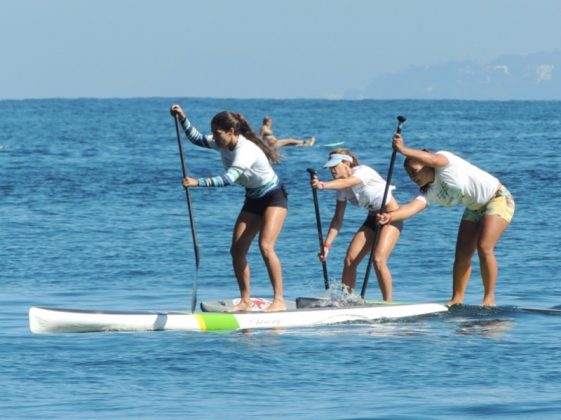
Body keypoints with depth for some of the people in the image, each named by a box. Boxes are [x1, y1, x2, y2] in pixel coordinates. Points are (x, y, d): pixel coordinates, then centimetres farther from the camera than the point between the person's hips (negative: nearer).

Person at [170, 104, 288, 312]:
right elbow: (197, 139, 8)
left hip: (274, 197, -9)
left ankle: (279, 301, -22)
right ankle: (245, 301, 6)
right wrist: (182, 118, -5)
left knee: (265, 246, -24)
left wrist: (198, 182, -49)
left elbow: (228, 179, -43)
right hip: (253, 199, 9)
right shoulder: (224, 143, -6)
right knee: (237, 250, -1)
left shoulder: (246, 150, -31)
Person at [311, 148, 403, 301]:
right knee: (349, 260, -6)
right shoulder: (342, 187, -1)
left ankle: (388, 303, -12)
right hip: (372, 219, 8)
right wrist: (327, 244, -12)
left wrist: (323, 185, -63)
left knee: (378, 259, -23)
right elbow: (338, 218, -1)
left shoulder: (363, 172, -22)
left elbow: (346, 182, -45)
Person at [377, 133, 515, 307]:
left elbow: (432, 159, -43)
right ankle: (457, 299, 5)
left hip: (498, 197, -8)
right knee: (462, 253, 0)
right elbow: (412, 207, -20)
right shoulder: (430, 193, -3)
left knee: (484, 248, -19)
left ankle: (489, 299, -13)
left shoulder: (444, 161, -19)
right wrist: (391, 216, -39)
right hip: (475, 208, 9)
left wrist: (403, 150, -52)